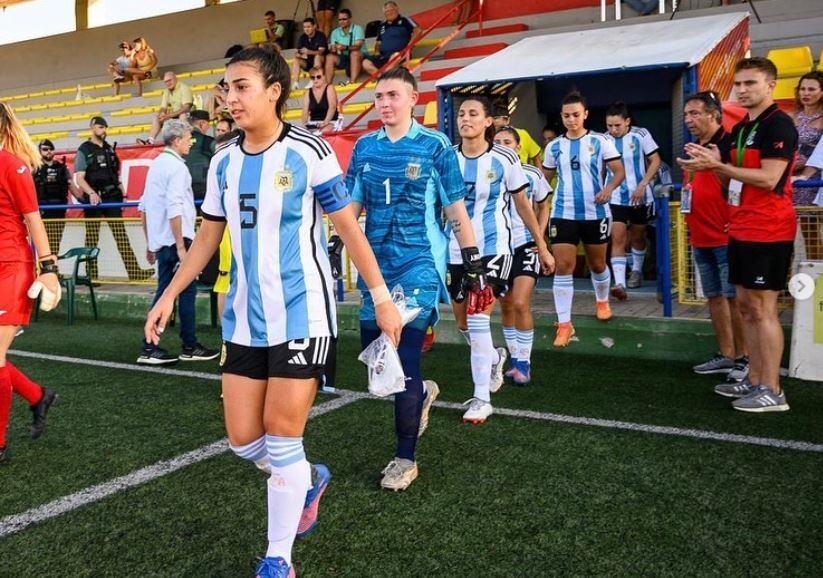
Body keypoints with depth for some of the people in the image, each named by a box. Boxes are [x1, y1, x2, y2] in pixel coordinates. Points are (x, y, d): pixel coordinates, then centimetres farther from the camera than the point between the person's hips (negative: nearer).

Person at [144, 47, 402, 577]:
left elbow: (349, 229, -3)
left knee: (282, 438, -2)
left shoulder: (309, 152, -8)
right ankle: (309, 480, 39)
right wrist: (170, 295, 15)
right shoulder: (223, 162, 7)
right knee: (243, 439, 6)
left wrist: (382, 297, -5)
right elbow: (209, 236, 17)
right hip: (244, 320, 6)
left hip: (302, 316, -5)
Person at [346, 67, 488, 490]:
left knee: (404, 359, -8)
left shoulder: (434, 146, -4)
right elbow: (351, 205, 13)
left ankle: (405, 458, 8)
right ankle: (421, 392, 41)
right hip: (376, 266, 5)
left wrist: (472, 261, -4)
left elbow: (456, 209, -2)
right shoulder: (364, 147, 8)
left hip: (420, 264, -5)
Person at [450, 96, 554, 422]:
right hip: (456, 250, 4)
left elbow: (522, 204, 4)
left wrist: (542, 246, 7)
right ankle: (494, 357, 45)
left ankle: (482, 398, -7)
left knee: (477, 317, -17)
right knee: (463, 323, 13)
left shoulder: (504, 159, -5)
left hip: (492, 248, -4)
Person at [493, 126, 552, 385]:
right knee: (506, 306, 9)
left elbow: (543, 207, 11)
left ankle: (524, 363, 0)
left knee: (520, 304, -13)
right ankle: (515, 359, 25)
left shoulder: (532, 174, -3)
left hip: (525, 245, -2)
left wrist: (540, 235, -1)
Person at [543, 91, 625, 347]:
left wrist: (609, 188, -22)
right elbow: (545, 178, 14)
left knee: (597, 263, 14)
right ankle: (564, 323, -3)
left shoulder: (600, 142, -3)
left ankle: (602, 301, 44)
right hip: (563, 214, 1)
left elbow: (619, 171, -3)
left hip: (595, 213, -1)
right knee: (563, 267, -7)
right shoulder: (554, 147, 5)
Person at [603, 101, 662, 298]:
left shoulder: (640, 135, -7)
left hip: (640, 197, 0)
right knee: (617, 239, -12)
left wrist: (642, 185, -14)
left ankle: (637, 271, 39)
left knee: (637, 237, 15)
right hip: (615, 199, 0)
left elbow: (655, 161, -5)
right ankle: (619, 283, -17)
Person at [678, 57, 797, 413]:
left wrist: (717, 165, -20)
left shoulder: (778, 125, -12)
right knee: (746, 306, 12)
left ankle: (772, 391, 1)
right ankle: (754, 381, 22)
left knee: (763, 308, -6)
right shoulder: (740, 128, 15)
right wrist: (712, 163, 2)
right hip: (741, 230, 9)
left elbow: (769, 179, -21)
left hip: (767, 232, -9)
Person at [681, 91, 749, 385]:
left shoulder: (728, 145, -12)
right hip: (701, 238, 9)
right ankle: (726, 356, 22)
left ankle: (744, 358, 7)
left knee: (734, 297, -3)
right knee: (714, 296, 13)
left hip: (725, 237, -9)